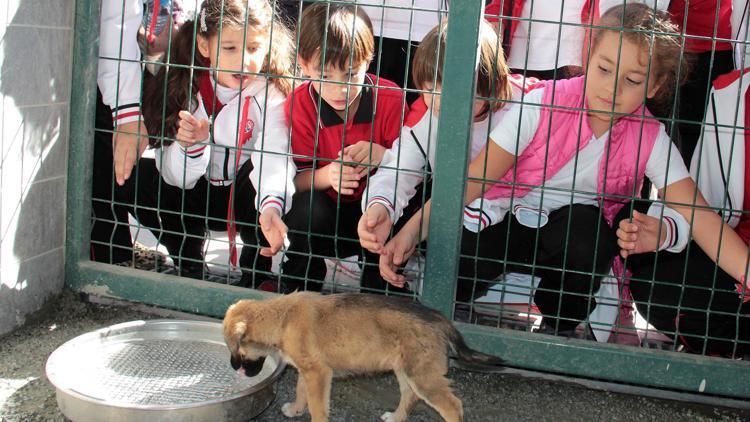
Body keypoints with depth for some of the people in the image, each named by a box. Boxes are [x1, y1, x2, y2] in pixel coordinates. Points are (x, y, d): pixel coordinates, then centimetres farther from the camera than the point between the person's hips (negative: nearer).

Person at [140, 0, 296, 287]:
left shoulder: (270, 94, -19)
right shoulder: (185, 87, -12)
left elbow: (275, 157, -36)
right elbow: (175, 177, -14)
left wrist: (271, 205, -58)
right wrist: (191, 144, -37)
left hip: (247, 198, -2)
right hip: (196, 199, 2)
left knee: (256, 172, -32)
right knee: (151, 191, -26)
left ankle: (256, 276, -13)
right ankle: (190, 265, 1)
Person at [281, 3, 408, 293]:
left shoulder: (390, 99, -14)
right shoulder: (300, 104, -12)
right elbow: (298, 178, -13)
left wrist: (382, 155, -34)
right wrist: (326, 175, -35)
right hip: (326, 209, 0)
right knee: (308, 207, -33)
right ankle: (298, 289, -5)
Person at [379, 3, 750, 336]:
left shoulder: (649, 138, -12)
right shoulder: (543, 104, -19)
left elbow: (697, 215, -16)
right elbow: (476, 176, -22)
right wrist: (413, 231, -32)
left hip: (572, 239, 2)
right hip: (508, 218, -2)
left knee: (586, 226, -33)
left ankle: (560, 325, -6)